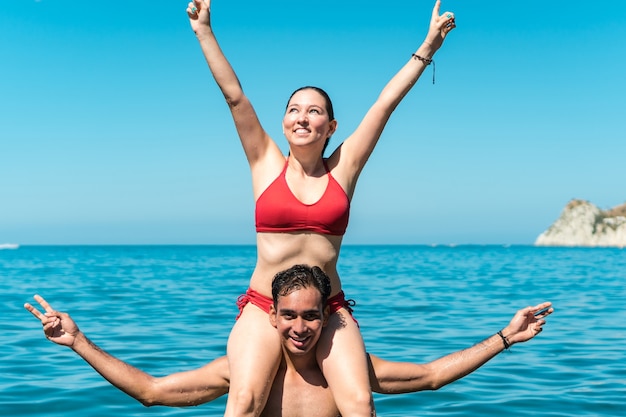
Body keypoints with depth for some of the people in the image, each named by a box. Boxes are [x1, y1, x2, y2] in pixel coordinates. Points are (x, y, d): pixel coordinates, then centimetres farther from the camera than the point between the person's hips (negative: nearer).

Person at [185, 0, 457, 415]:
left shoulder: (343, 168, 5)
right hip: (263, 308, -1)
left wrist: (427, 48, 4)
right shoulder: (266, 164, 5)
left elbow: (386, 102, 4)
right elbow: (235, 96, 0)